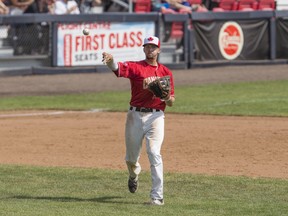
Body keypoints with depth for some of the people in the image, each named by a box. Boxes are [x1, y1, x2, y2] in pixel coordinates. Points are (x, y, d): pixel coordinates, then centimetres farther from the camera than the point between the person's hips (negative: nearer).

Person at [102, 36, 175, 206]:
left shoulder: (166, 72, 8)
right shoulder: (135, 67, 2)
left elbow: (171, 102, 10)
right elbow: (117, 68, -20)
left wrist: (166, 97, -14)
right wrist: (110, 60, -43)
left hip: (156, 117, -1)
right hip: (135, 116, 1)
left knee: (154, 153, -16)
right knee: (131, 157, 12)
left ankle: (157, 197, -15)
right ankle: (134, 174, 49)